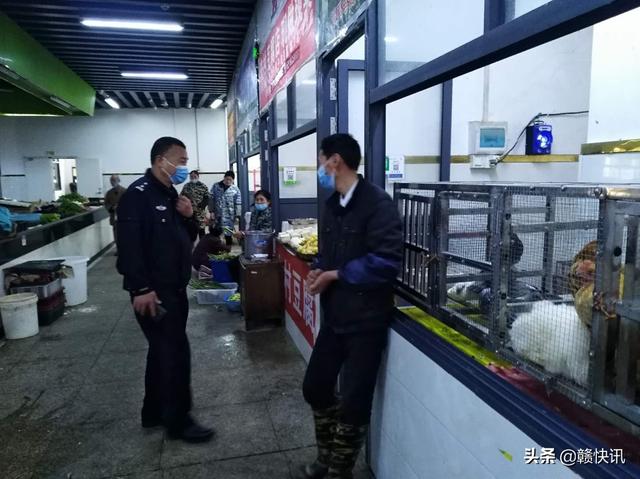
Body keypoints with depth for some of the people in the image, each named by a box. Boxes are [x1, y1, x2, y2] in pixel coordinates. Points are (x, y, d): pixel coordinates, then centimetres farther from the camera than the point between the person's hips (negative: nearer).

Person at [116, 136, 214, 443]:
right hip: (153, 292, -9)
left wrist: (189, 217, -1)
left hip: (175, 289, 10)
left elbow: (188, 239, 19)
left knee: (163, 351, 17)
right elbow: (129, 245, -22)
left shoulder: (171, 195, 14)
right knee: (175, 353, -5)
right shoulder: (138, 194, -15)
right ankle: (178, 421, 10)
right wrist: (141, 288, -25)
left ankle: (154, 412, 31)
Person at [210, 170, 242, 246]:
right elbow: (211, 200, 5)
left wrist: (237, 216, -5)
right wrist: (211, 212, -1)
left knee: (228, 235, 2)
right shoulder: (216, 187, 3)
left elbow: (238, 204, -1)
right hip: (217, 216, 2)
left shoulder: (235, 190, -1)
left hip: (229, 217, -1)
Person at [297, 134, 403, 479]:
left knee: (353, 402, 7)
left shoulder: (377, 203, -18)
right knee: (315, 387, 18)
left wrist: (335, 276, -17)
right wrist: (319, 271, -3)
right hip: (335, 315, 9)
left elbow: (385, 261, -25)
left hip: (365, 319, -8)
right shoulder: (332, 205, 10)